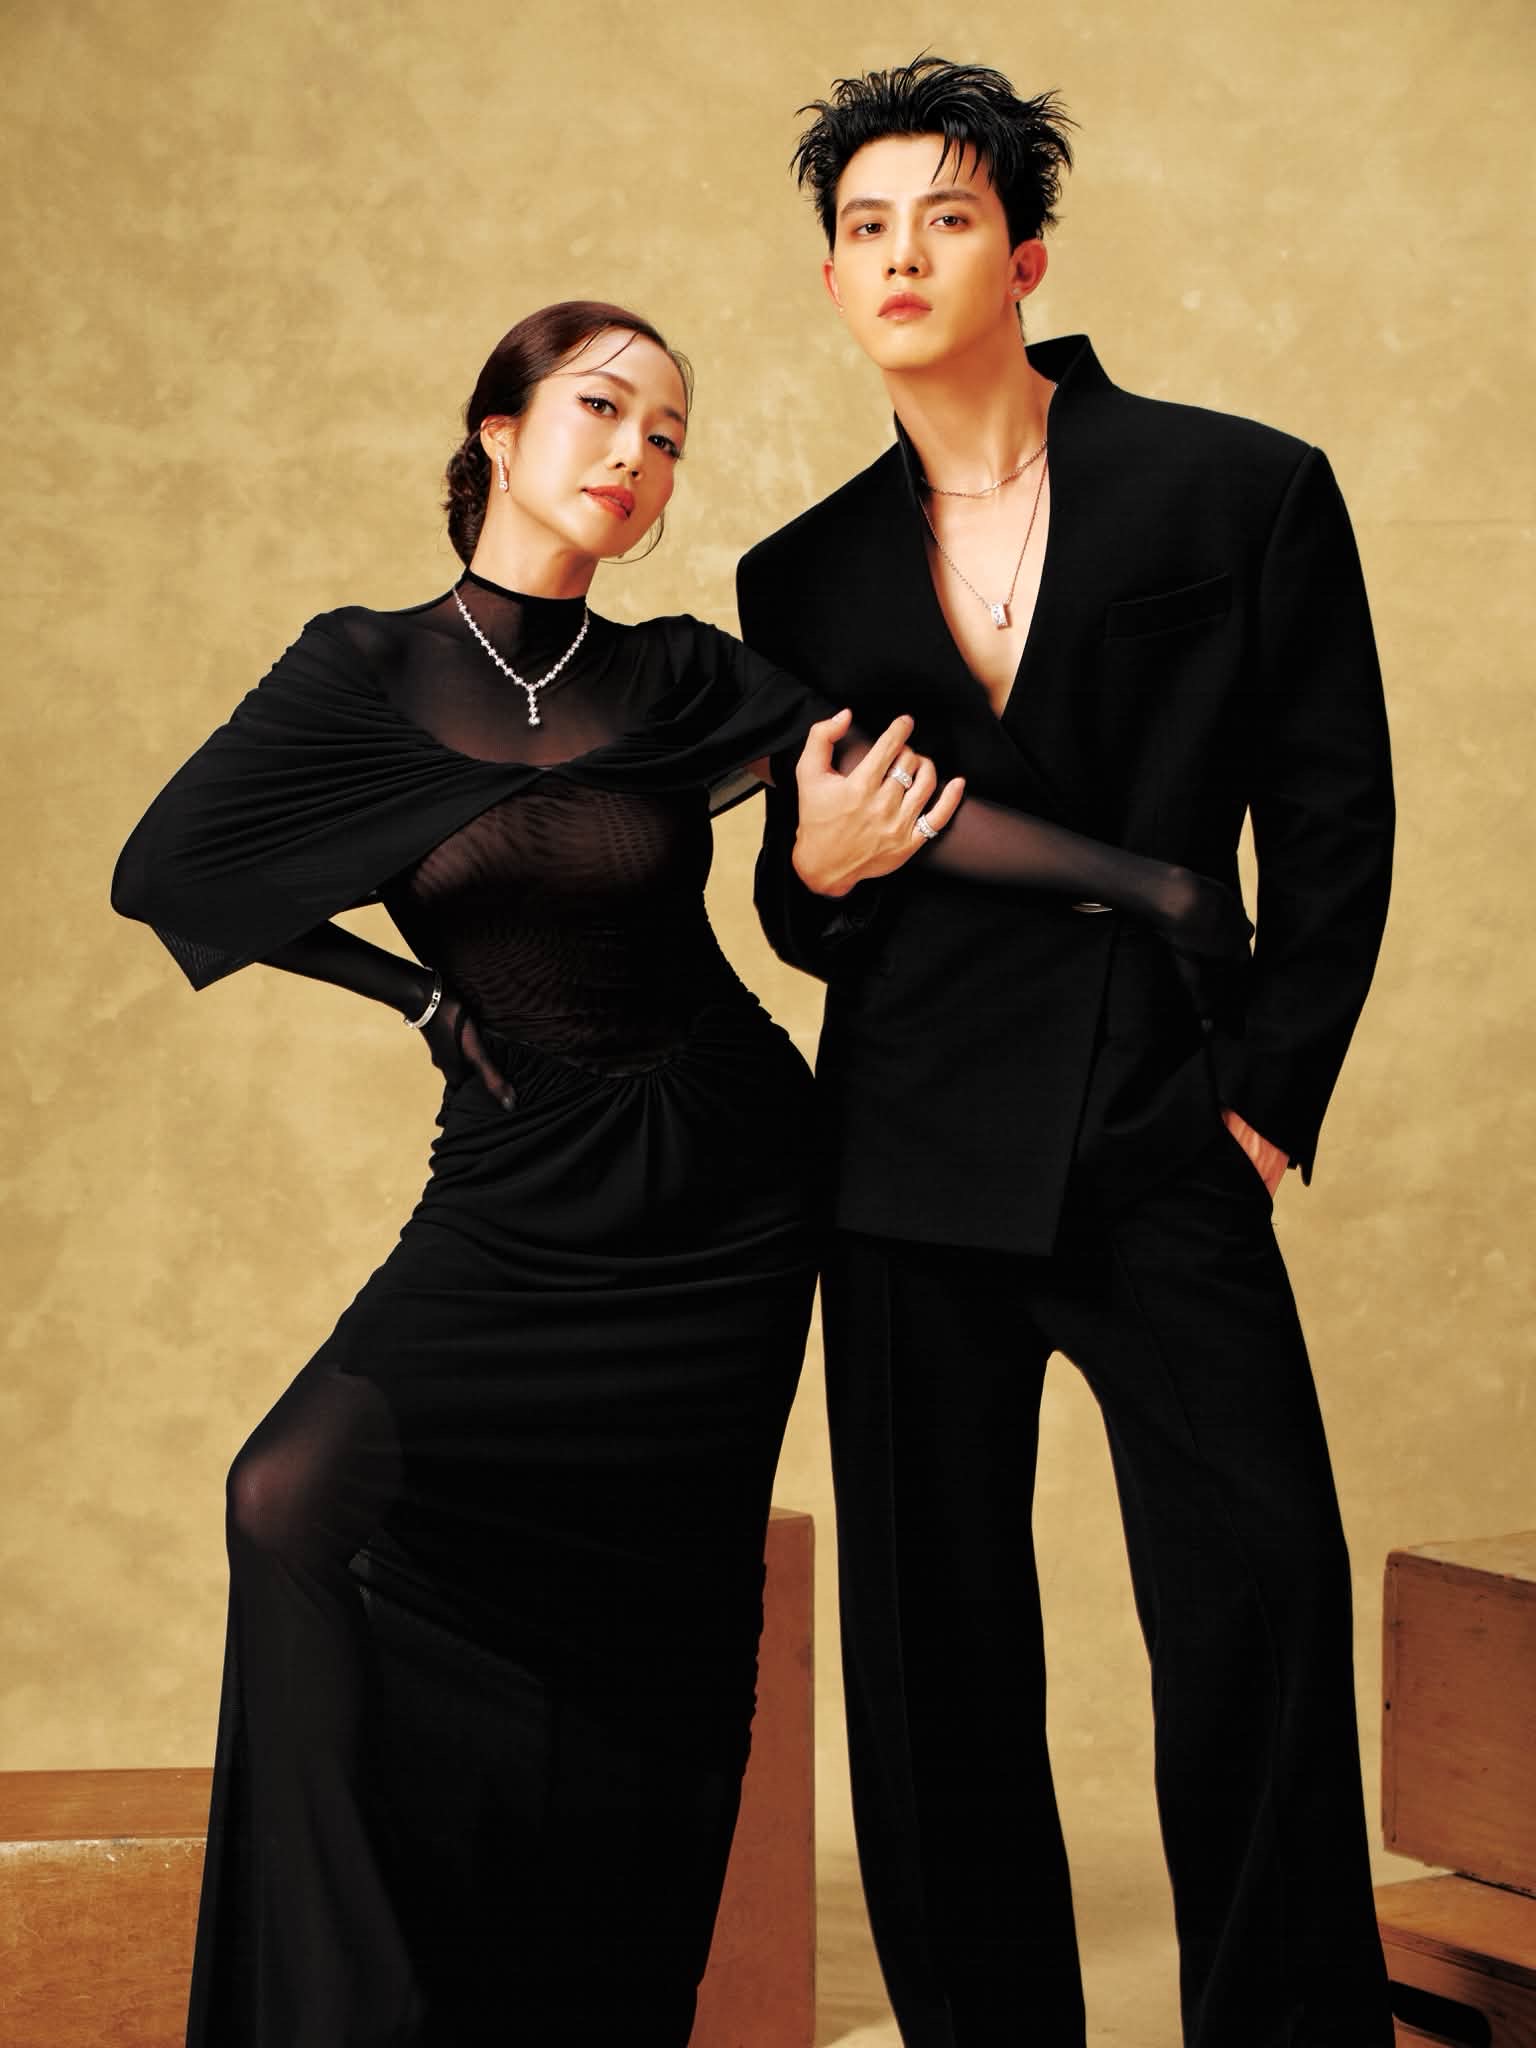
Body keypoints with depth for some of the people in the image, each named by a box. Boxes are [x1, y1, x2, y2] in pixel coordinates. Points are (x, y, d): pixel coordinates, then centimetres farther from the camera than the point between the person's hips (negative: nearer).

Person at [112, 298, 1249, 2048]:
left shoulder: (678, 682, 0)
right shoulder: (365, 674, 0)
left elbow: (906, 795, -11)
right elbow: (164, 869, 4)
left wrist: (1145, 880, -25)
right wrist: (415, 991, -1)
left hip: (723, 1196, 1)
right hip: (518, 1198, 0)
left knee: (644, 1651, 3)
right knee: (302, 1498, -20)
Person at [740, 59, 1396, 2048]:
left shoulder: (1245, 492, 1)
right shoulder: (806, 575, 11)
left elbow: (1334, 833, 4)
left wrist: (1266, 1097, -2)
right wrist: (817, 866, -8)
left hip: (1162, 1150, -2)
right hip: (914, 1159, 3)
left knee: (1261, 1617, -8)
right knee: (932, 1649, 6)